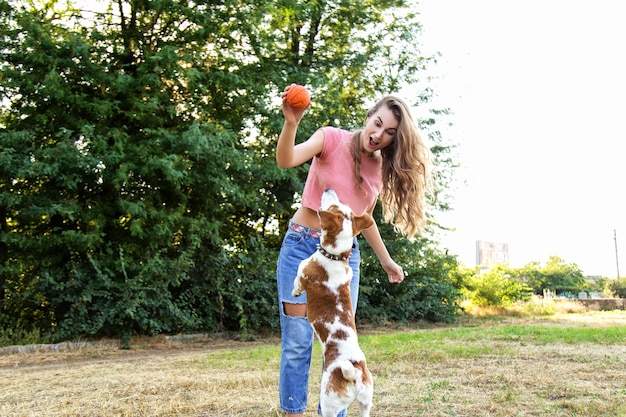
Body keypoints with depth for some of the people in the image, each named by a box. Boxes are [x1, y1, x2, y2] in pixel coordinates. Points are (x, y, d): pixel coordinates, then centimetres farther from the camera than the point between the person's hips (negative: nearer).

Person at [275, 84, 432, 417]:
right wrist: (291, 123, -46)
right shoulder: (332, 139, -9)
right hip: (302, 245, -4)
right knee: (297, 341, -5)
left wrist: (386, 260, 22)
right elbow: (286, 160, -27)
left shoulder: (382, 169, 5)